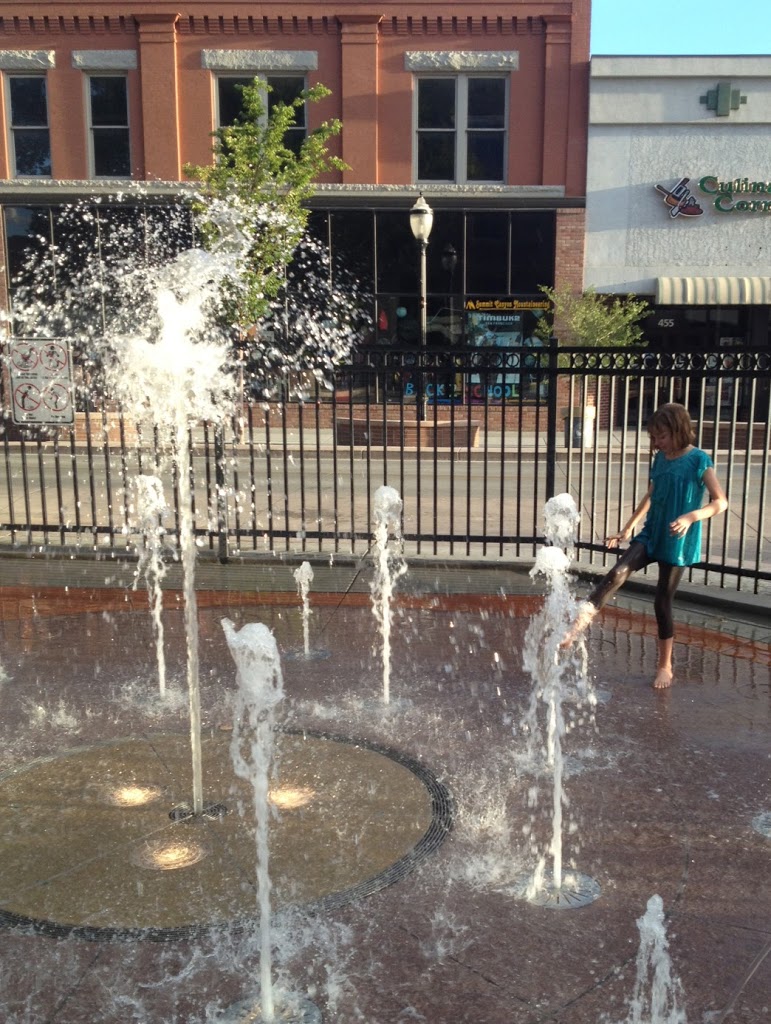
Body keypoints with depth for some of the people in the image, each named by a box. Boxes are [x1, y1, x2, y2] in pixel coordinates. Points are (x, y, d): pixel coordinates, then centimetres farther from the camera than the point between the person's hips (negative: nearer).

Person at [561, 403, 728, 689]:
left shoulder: (698, 460, -11)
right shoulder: (661, 459, 6)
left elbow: (720, 502, -15)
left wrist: (690, 517, -29)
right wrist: (628, 527, 13)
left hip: (678, 542, -5)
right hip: (651, 534, 5)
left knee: (663, 601, 3)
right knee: (617, 573, -18)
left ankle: (665, 666, 19)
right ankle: (578, 625, -26)